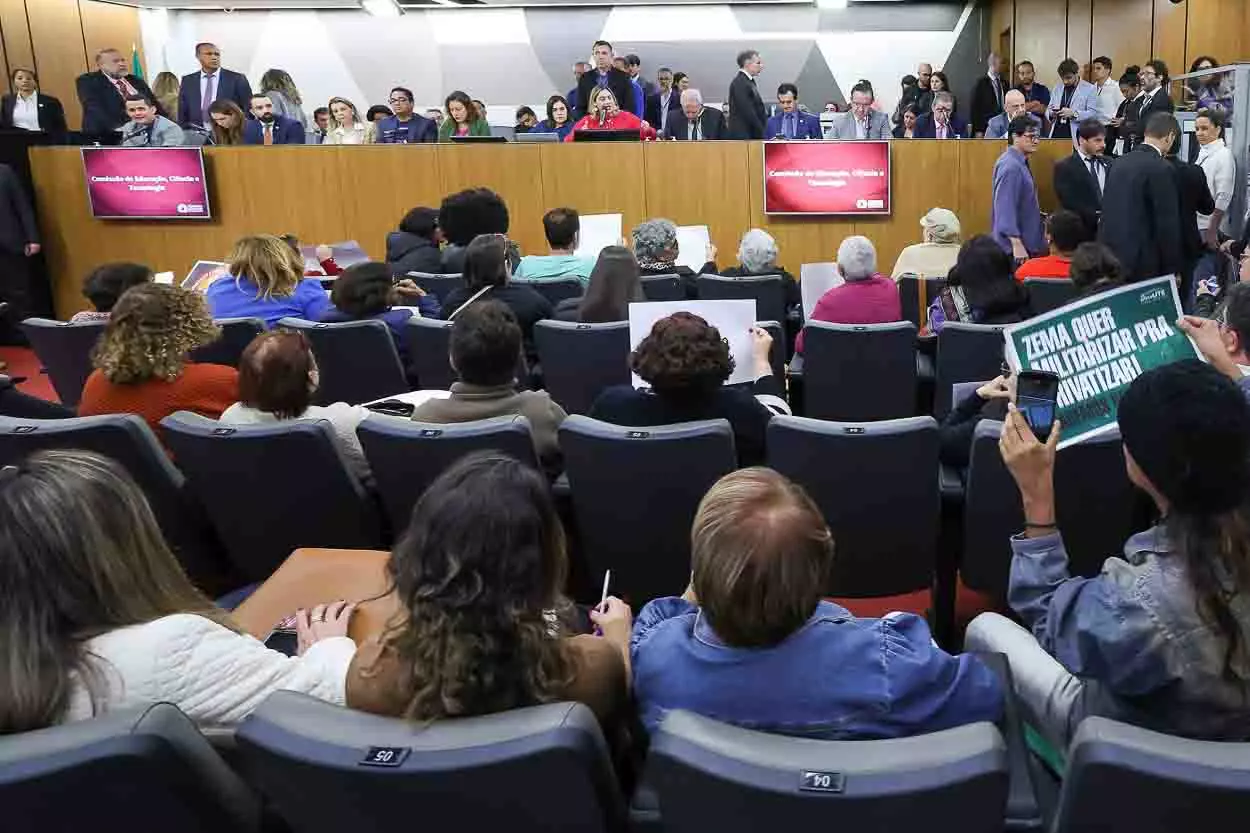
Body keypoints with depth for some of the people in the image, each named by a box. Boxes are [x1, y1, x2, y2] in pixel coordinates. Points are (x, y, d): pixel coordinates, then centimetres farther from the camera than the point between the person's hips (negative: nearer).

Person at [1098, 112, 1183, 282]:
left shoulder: (1119, 162, 8)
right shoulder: (1161, 169, -13)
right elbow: (1168, 224, -12)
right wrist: (1173, 270, -4)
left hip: (1109, 257, 7)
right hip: (1142, 263, -7)